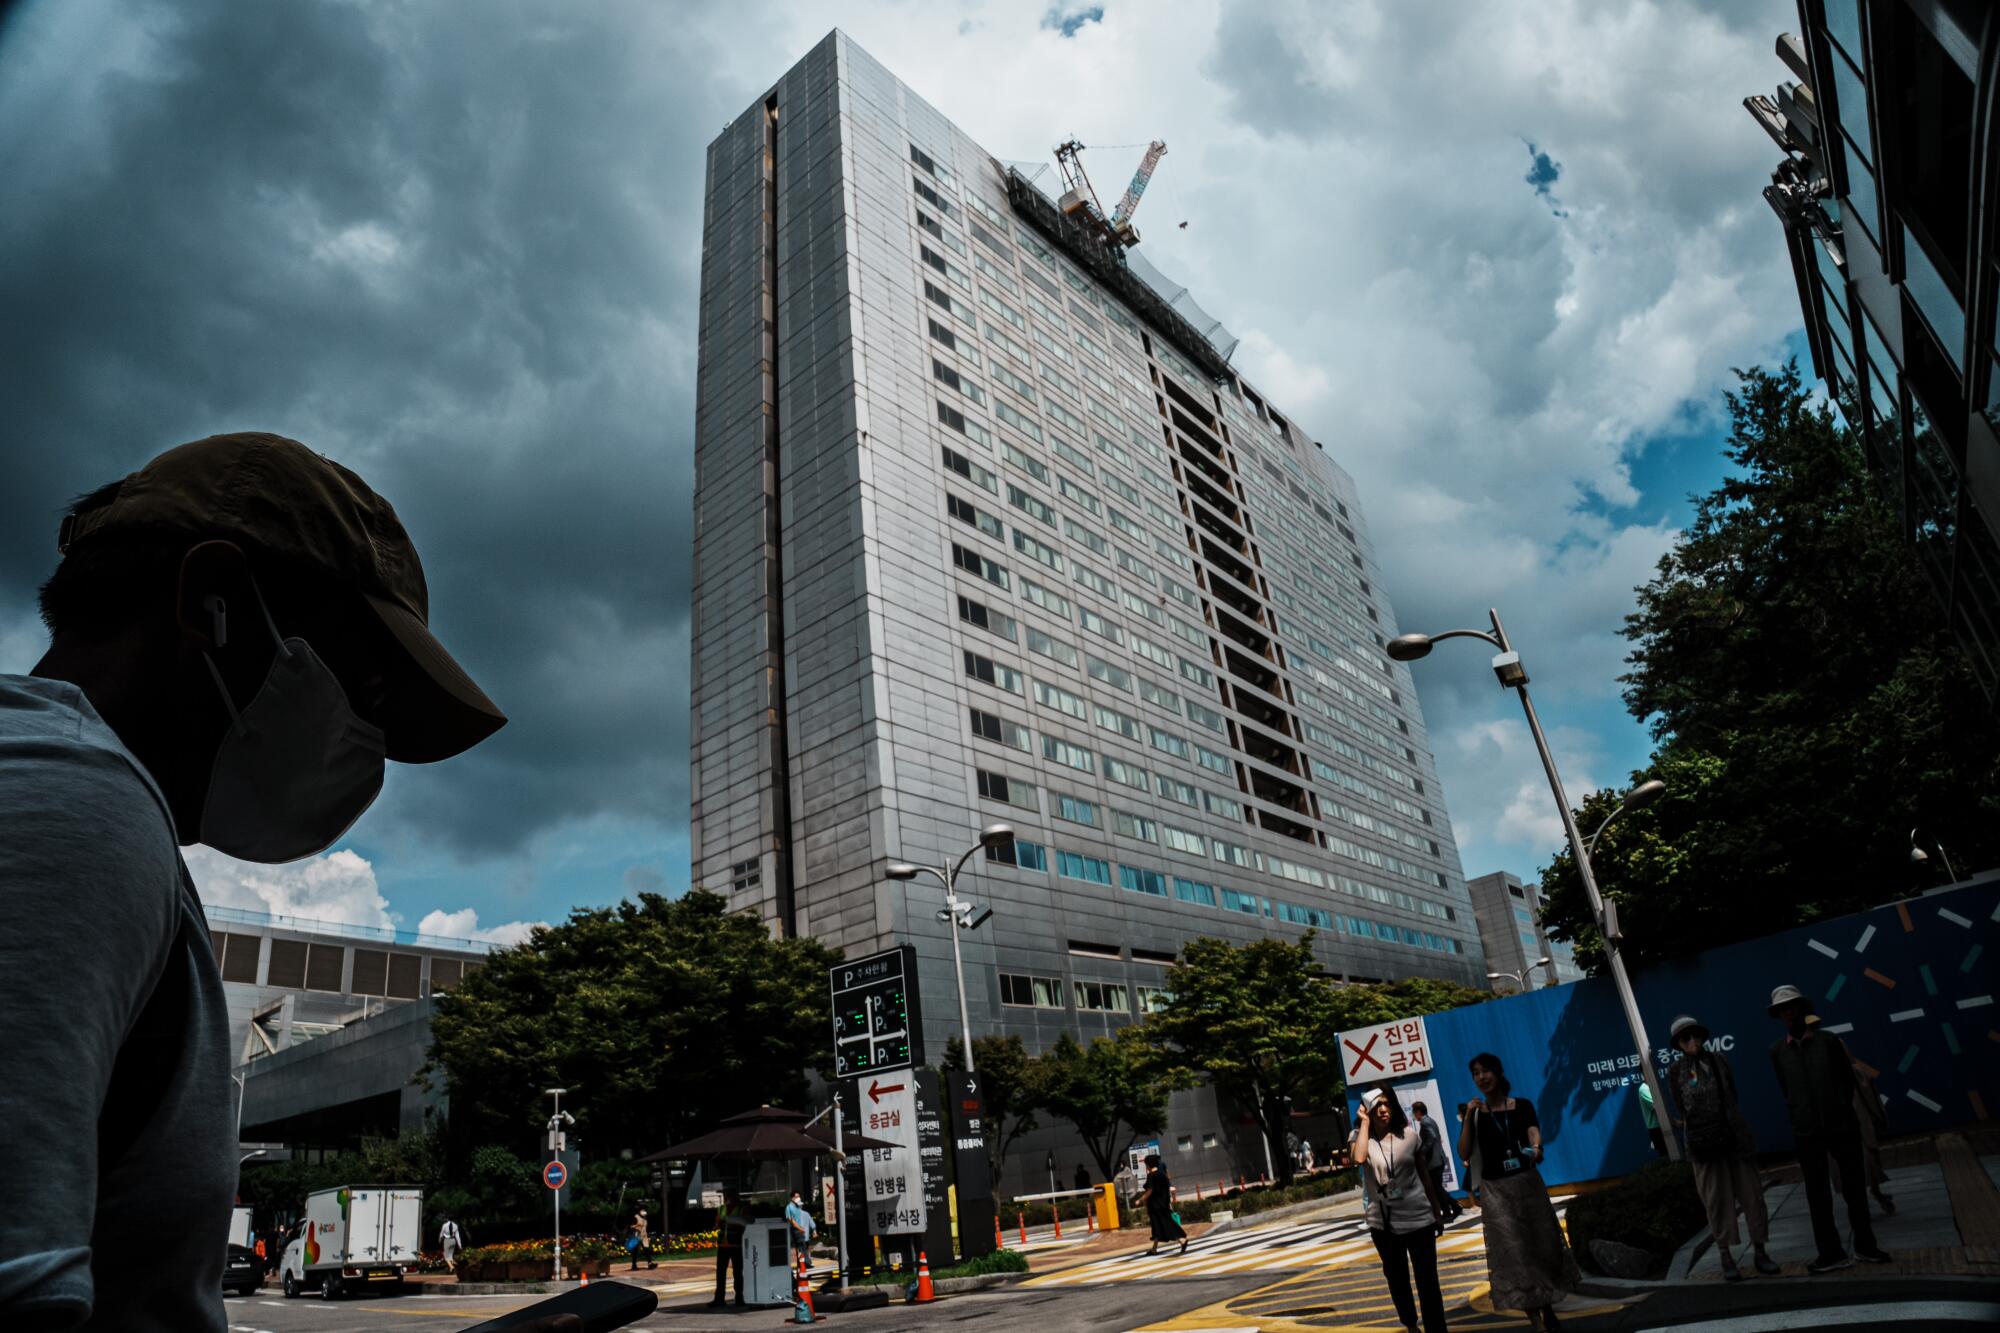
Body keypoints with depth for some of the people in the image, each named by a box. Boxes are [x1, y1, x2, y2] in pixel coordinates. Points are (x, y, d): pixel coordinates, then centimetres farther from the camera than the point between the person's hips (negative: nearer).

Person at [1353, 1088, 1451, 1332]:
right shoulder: (1362, 1138, -7)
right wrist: (1365, 1122, -21)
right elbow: (1359, 1158, -30)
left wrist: (1437, 1210, 9)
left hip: (1417, 1217, -1)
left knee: (1427, 1280, 0)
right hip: (1383, 1223, 1)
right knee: (1397, 1279, 18)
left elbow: (1424, 1174, 7)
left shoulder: (1410, 1134, -4)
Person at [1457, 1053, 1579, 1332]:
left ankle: (1548, 1307, 30)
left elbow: (1533, 1132, -18)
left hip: (1527, 1183, 1)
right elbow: (1463, 1154, -7)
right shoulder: (1474, 1113, 1)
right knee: (1512, 1251, -5)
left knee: (1541, 1243, 10)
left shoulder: (1522, 1105, 1)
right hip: (1495, 1190, -1)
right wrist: (1468, 1116, -15)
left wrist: (1536, 1148, -40)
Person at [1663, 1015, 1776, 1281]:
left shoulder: (1719, 1060, 5)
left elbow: (1732, 1095, 11)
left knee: (1751, 1194, 5)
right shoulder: (1676, 1070, -2)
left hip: (1735, 1137, 2)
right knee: (1717, 1199, 2)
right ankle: (1726, 1259, 10)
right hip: (1703, 1143, -2)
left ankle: (1759, 1252, 18)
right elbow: (1680, 1112, 3)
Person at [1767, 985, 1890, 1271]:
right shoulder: (1777, 1051, 1)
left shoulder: (1829, 1041, -1)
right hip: (1807, 1132, 0)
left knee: (1854, 1186, 9)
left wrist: (1842, 1109, 7)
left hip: (1842, 1125, 0)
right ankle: (1831, 1252, 11)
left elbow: (1848, 1078, 8)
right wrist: (1800, 1117, 8)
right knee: (1817, 1194, 3)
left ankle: (1864, 1245, 24)